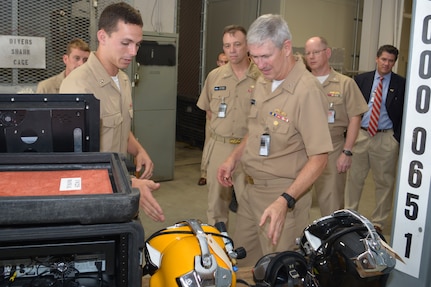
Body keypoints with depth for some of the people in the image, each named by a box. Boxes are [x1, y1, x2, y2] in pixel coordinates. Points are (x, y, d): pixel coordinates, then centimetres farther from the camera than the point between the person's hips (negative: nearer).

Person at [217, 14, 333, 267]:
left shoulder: (307, 91, -22)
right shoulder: (263, 82, 6)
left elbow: (319, 157, -22)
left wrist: (285, 201, -30)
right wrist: (234, 158, 6)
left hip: (283, 194, -8)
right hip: (252, 189, 8)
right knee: (240, 262, 19)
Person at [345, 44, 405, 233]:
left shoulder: (401, 84, -1)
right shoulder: (361, 79, 5)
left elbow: (404, 114, -1)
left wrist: (399, 138, -8)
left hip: (387, 138, -1)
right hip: (360, 134, 2)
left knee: (384, 182, 7)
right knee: (354, 178, 9)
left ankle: (378, 222, 22)